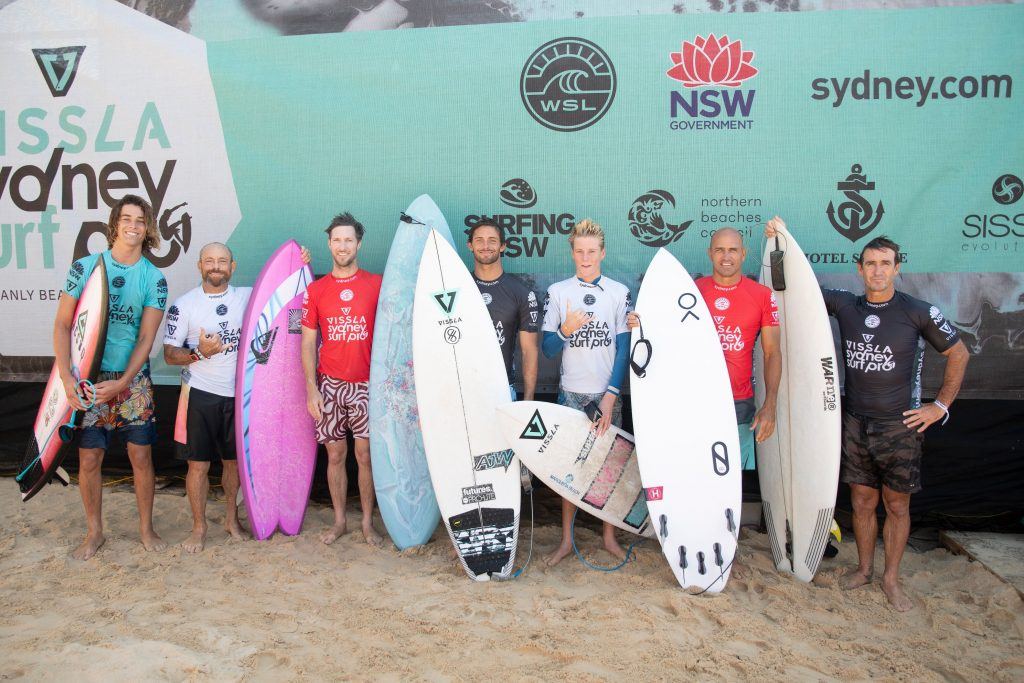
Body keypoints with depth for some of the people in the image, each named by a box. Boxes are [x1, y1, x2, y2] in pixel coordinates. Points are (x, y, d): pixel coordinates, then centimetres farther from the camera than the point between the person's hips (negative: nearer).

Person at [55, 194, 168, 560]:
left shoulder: (154, 278, 0)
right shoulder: (85, 266, -1)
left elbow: (146, 337, -4)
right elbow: (62, 325, -2)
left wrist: (122, 383, -14)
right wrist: (66, 378, -11)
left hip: (132, 379, 0)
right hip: (88, 379, 0)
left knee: (141, 455, 4)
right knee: (89, 459, 5)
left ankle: (146, 528, 21)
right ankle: (94, 532, 23)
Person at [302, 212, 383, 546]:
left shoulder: (376, 284, 1)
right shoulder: (316, 290, 5)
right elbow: (308, 342, 5)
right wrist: (311, 389, -1)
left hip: (366, 383, -1)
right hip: (329, 385, 1)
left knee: (366, 454, 1)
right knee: (335, 455, 9)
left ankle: (367, 522, 16)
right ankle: (339, 521, 23)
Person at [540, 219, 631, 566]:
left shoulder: (620, 292, 3)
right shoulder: (557, 292, 3)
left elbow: (624, 349, 0)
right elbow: (547, 349, 1)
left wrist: (610, 396, -8)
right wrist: (566, 331, -20)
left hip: (608, 394, 0)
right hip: (571, 393, 0)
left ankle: (609, 536, 19)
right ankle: (567, 539, 15)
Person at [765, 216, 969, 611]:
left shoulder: (919, 312, -6)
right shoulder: (844, 305, 1)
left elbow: (958, 354, 5)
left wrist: (940, 406, 1)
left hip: (900, 426, -2)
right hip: (855, 422, 2)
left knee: (897, 505, 8)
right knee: (862, 501, 11)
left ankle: (891, 578, 23)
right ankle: (864, 568, 29)